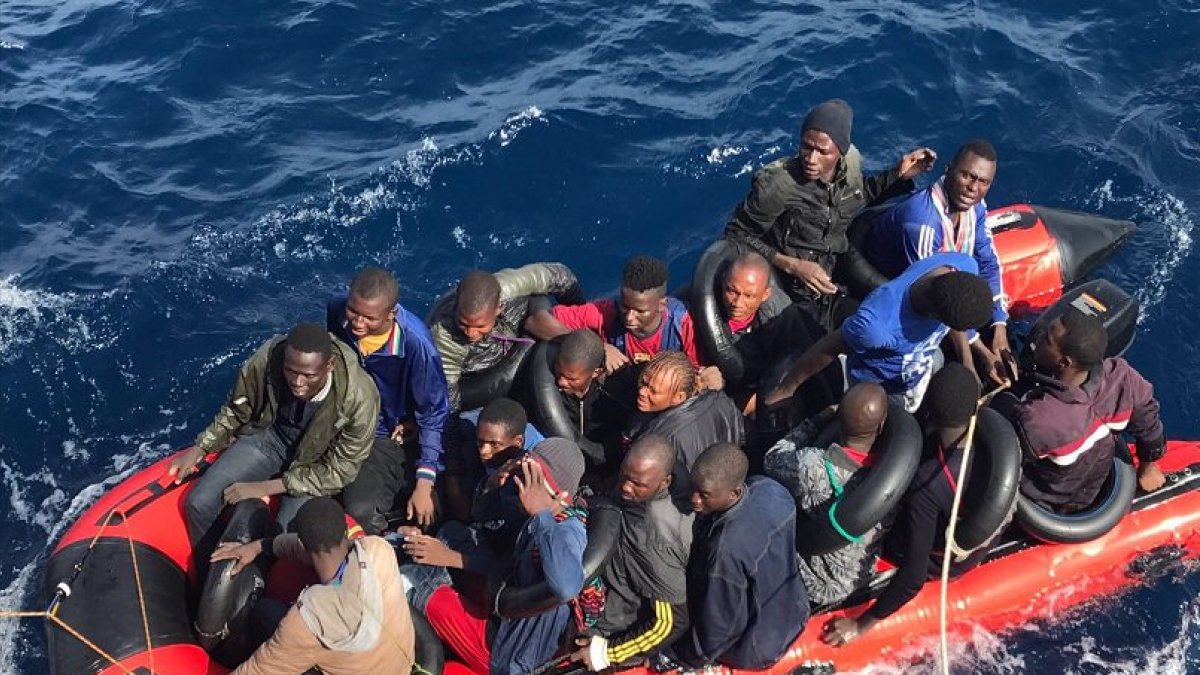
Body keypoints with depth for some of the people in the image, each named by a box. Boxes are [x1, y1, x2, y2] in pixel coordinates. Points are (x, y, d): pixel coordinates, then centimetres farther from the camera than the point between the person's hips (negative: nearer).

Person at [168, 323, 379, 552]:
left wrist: (265, 488, -23)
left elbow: (338, 471, -21)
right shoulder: (268, 357, -25)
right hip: (269, 436, 3)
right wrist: (200, 448, -6)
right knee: (199, 503, -9)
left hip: (315, 461, -3)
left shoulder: (360, 397, -33)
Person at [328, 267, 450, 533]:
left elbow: (434, 413, -18)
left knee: (360, 511, -25)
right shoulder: (336, 310, -15)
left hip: (393, 436, -5)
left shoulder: (414, 341, -28)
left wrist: (424, 484, -19)